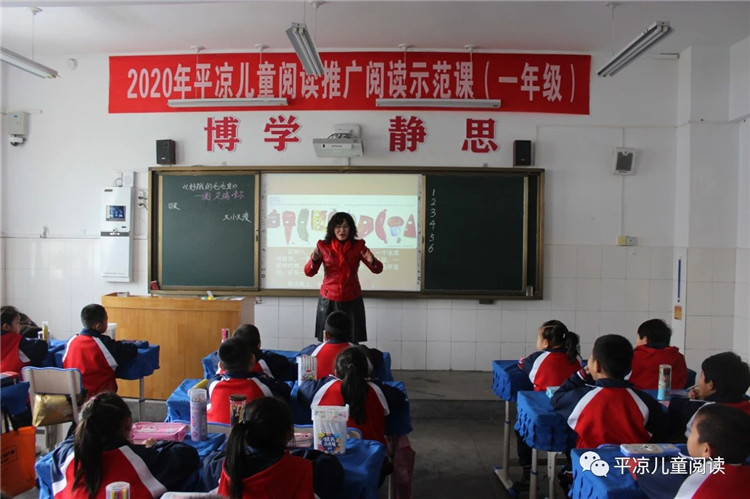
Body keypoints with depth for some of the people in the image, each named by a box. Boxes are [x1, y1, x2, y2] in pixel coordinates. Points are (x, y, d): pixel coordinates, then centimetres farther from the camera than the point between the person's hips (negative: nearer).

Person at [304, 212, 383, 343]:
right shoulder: (323, 246, -2)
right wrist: (314, 259, -24)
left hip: (352, 301, 0)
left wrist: (371, 261, -24)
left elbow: (378, 270, -2)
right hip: (329, 301, 0)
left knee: (352, 343, 1)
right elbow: (309, 272, -4)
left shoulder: (358, 246, -1)